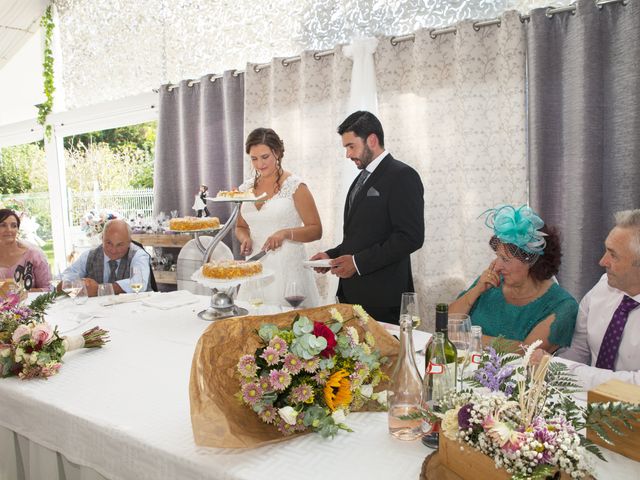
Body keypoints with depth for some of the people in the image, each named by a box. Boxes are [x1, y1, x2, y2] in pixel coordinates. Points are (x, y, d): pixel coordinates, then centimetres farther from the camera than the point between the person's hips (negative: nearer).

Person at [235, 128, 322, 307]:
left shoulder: (295, 186, -6)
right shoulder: (246, 188, 8)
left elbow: (316, 230, -6)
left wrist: (286, 233, -21)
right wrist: (245, 239, 0)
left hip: (287, 268, -4)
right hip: (256, 268, 4)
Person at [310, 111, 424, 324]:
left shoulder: (402, 176, -9)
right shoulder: (362, 179, 18)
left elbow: (411, 237, -18)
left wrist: (359, 262, -18)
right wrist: (332, 255, 8)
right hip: (352, 292, 8)